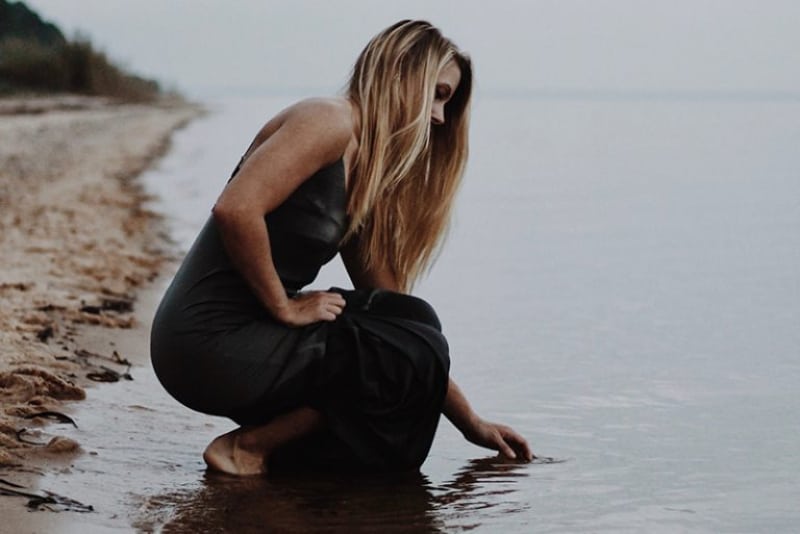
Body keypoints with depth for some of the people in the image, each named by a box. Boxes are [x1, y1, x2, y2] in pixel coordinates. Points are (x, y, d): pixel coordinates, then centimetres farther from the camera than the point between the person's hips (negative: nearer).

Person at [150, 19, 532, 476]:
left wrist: (472, 423, 17)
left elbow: (392, 311, 19)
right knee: (412, 352, -10)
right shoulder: (332, 121, -9)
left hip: (242, 338, 9)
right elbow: (236, 209, -25)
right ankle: (250, 446, -5)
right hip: (214, 341, -9)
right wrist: (285, 308, -13)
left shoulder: (364, 181, 18)